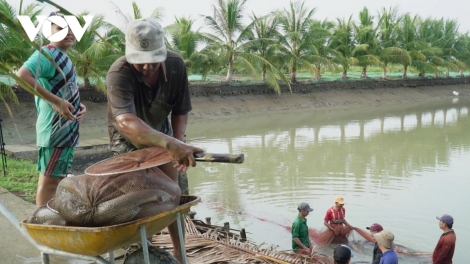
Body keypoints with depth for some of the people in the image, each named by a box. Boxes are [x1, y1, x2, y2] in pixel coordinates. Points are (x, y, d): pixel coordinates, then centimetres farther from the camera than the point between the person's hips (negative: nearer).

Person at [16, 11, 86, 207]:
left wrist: (78, 106, 5)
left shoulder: (63, 57, 15)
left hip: (66, 129, 10)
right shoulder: (48, 53, -13)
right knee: (50, 179, -3)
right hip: (56, 129, -10)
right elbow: (22, 75, -29)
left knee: (54, 178, 17)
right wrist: (56, 101, -27)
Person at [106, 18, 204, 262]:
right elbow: (125, 122, -56)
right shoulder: (118, 74, -38)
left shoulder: (176, 64, -25)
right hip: (128, 140, -3)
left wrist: (178, 145, -28)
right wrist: (172, 144, -69)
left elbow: (180, 110, -12)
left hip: (160, 134, 3)